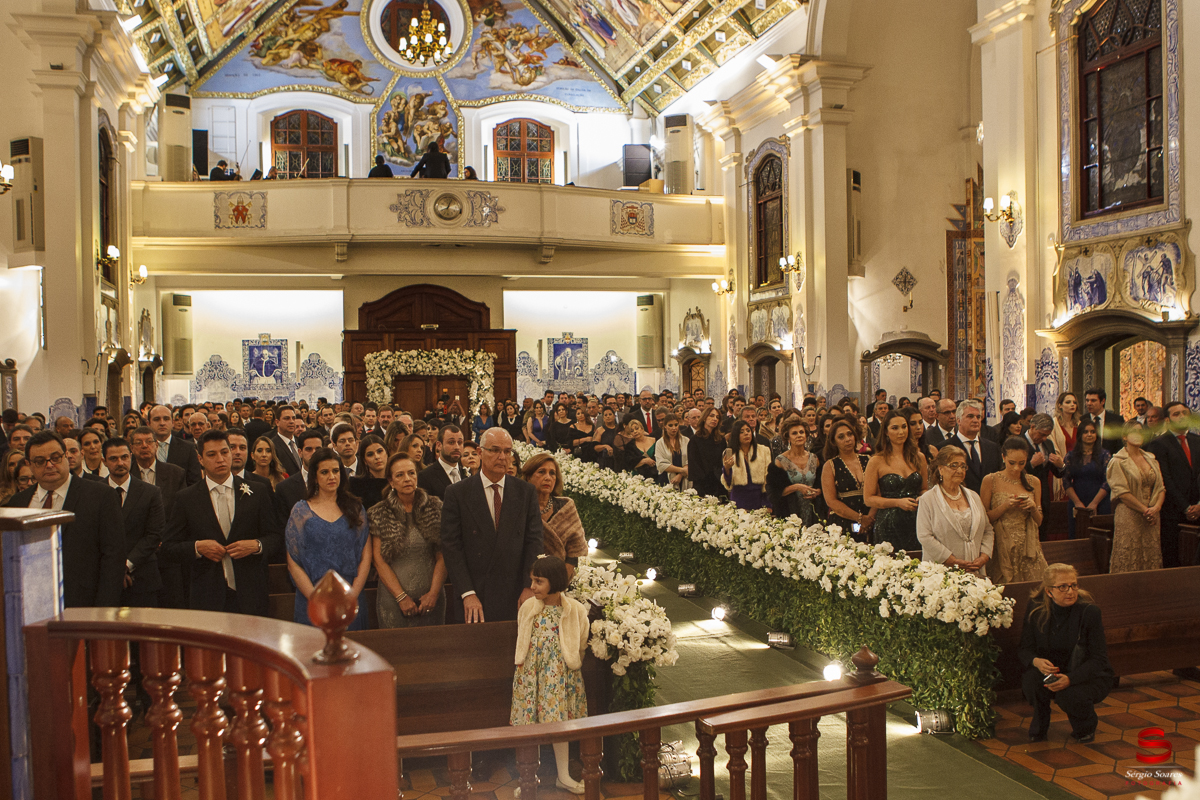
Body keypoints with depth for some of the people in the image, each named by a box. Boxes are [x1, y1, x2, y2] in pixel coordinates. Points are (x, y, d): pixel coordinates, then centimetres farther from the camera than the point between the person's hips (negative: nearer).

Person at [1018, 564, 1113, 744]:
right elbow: (1024, 648, -4)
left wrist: (1070, 679, -33)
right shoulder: (1036, 608, -10)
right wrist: (1036, 661, -29)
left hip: (1089, 675, -2)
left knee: (1068, 695, -31)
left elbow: (1099, 659, -17)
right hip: (1051, 671, 2)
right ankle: (1040, 727, 1)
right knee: (1030, 680, -29)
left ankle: (1086, 728, 6)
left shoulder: (1090, 611, -18)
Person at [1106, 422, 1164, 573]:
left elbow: (1160, 487, 10)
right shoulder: (1118, 461, -4)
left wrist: (1157, 507, -8)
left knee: (1152, 558, 4)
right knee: (1128, 559, -5)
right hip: (1129, 516, -5)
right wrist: (1145, 510, -13)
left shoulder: (1151, 458, 14)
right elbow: (1122, 492, -11)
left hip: (1152, 516, 5)